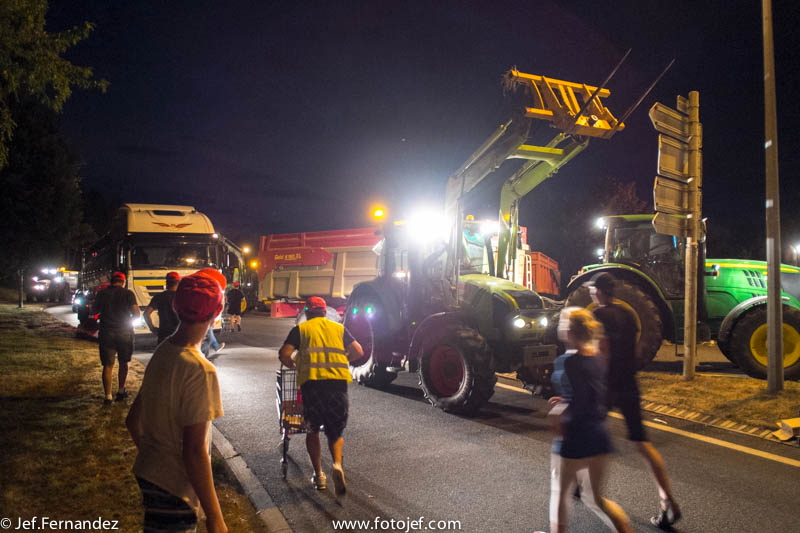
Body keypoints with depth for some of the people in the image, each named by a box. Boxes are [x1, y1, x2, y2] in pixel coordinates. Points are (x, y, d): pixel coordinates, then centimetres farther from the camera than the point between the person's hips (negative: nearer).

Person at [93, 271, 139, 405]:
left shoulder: (102, 294, 1)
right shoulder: (128, 294, -5)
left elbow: (95, 311, 11)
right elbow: (136, 313, -10)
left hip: (106, 333, 1)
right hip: (125, 332, -1)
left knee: (108, 365, 4)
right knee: (123, 363, 16)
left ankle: (108, 396, 1)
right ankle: (120, 391, 21)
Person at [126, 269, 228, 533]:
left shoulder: (162, 352, 0)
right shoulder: (199, 370, -25)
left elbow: (133, 420, 11)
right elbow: (194, 451, -24)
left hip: (149, 472, 8)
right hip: (173, 488, -8)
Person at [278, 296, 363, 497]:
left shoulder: (301, 329, 12)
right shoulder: (338, 328, 19)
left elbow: (284, 354, 0)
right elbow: (358, 351, 14)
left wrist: (294, 365, 20)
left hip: (312, 382, -1)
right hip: (338, 382, 2)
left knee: (313, 430, 18)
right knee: (336, 432, 15)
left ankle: (318, 475, 17)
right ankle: (337, 465, -10)